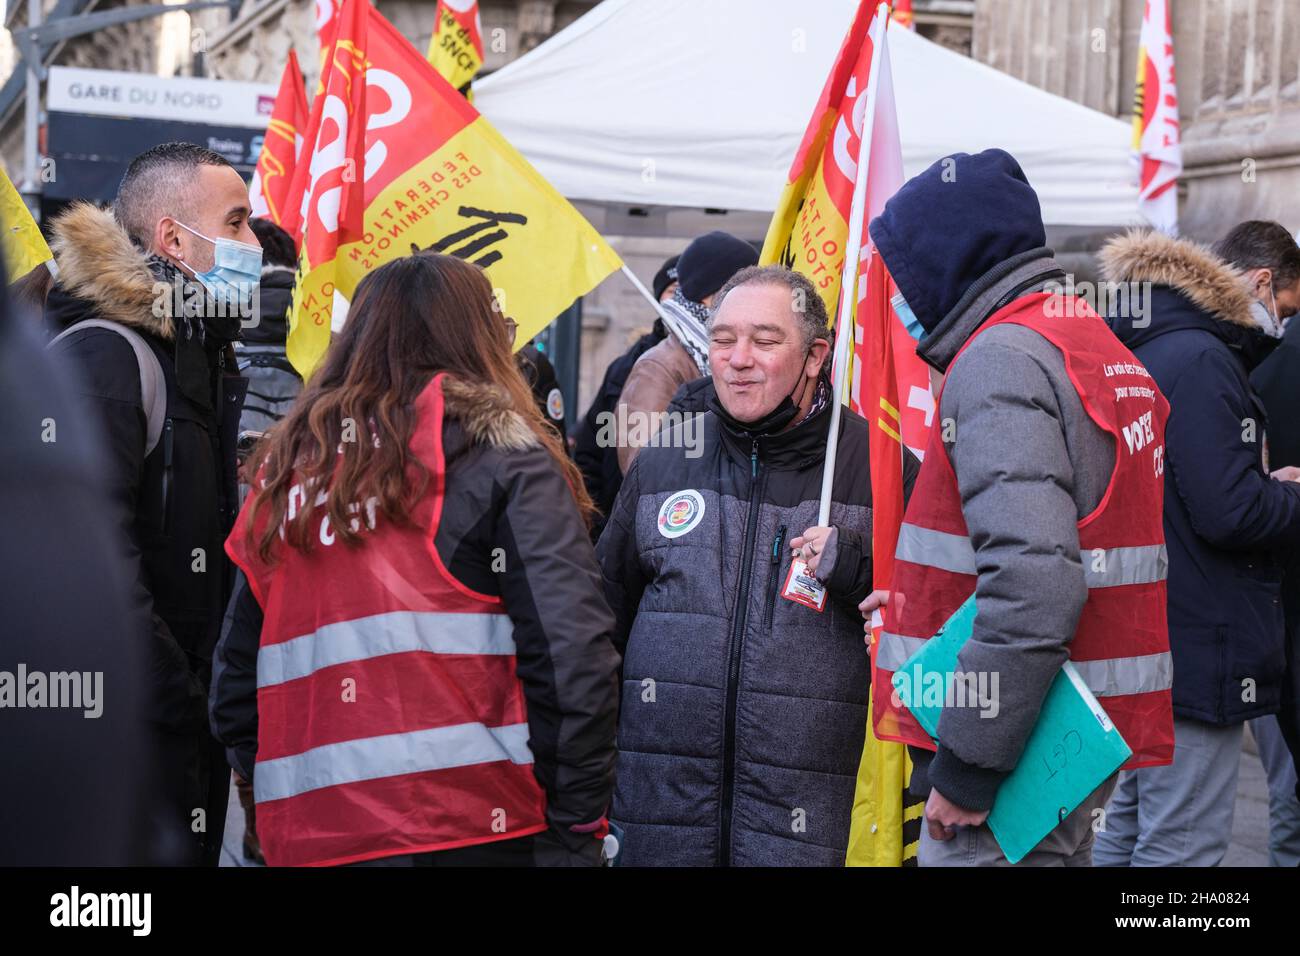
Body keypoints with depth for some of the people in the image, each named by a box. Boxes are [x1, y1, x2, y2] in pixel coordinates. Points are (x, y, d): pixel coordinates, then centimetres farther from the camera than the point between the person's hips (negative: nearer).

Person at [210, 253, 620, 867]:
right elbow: (569, 653, -11)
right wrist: (579, 824, -7)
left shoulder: (286, 463, 13)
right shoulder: (498, 450, -1)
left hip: (307, 839, 5)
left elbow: (237, 676, 14)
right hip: (471, 827, -4)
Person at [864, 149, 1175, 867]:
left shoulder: (997, 361, -16)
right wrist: (921, 600, 19)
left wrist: (968, 764, -23)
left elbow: (1035, 583, -27)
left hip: (1020, 751, -10)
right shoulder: (1092, 339, 17)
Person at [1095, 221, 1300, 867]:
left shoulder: (1143, 353, 16)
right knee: (1181, 849, -5)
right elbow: (1230, 512, -22)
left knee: (1128, 833, 18)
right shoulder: (1200, 359, -16)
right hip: (1196, 655, -10)